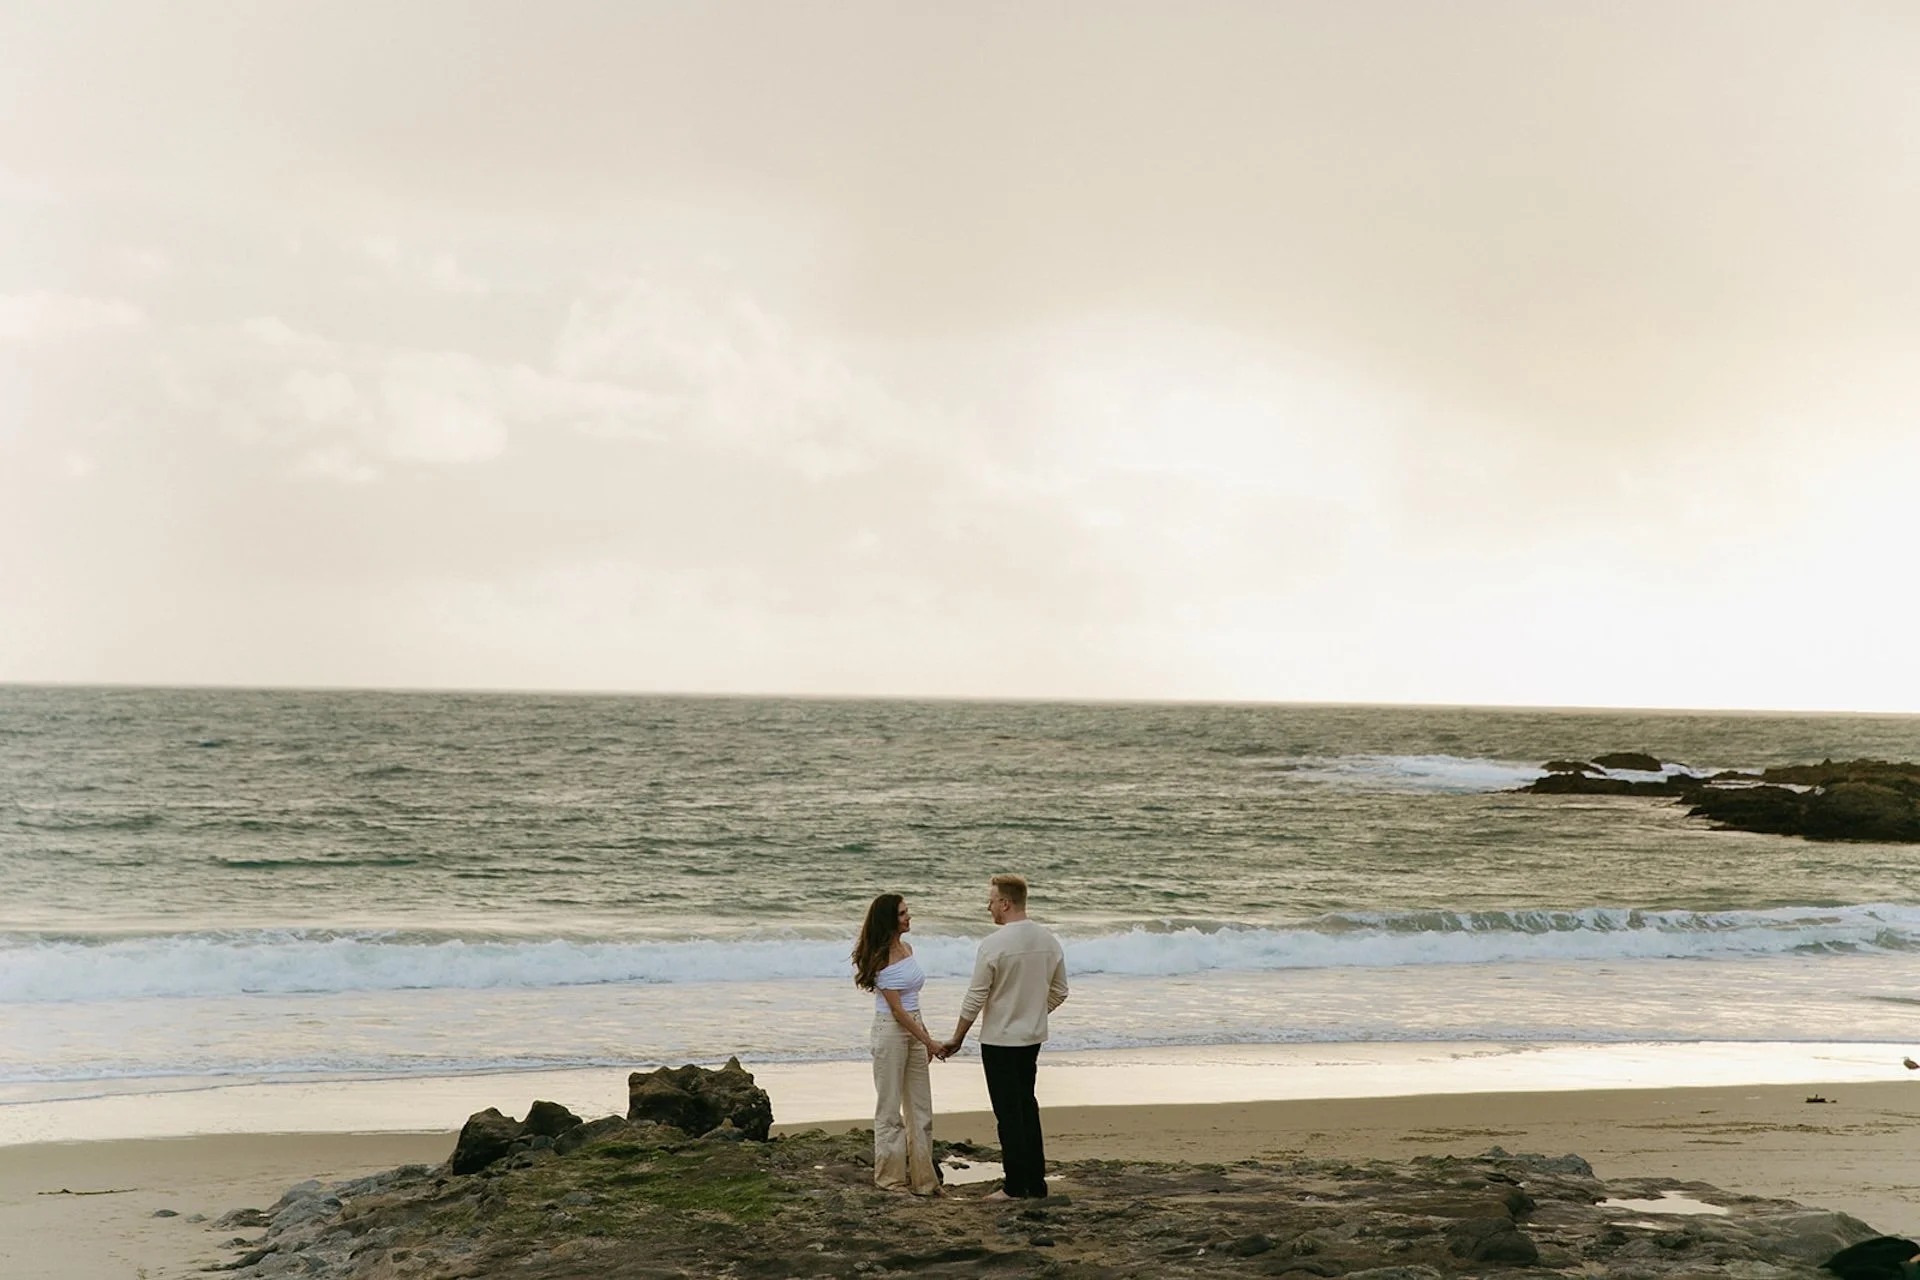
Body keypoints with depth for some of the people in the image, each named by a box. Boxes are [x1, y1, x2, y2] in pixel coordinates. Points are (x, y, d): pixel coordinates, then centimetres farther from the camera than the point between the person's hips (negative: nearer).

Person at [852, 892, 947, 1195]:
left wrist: (926, 1035, 15)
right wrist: (928, 1042, -16)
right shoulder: (881, 958, -16)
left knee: (921, 1106, 10)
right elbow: (897, 1010, -17)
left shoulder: (907, 947, 8)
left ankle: (921, 1175, 17)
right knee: (890, 1107, 3)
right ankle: (890, 1176, 12)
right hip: (890, 1031, -8)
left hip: (913, 1028, 8)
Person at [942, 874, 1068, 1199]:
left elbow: (975, 999, -15)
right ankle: (1036, 1183, 19)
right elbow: (1059, 993, 9)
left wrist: (957, 1039, -3)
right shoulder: (1049, 941, 1)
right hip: (1033, 1038, 6)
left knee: (1009, 1113, 1)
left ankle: (1016, 1187, 6)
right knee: (1027, 1108, 17)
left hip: (999, 1041, -6)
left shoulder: (994, 944, -19)